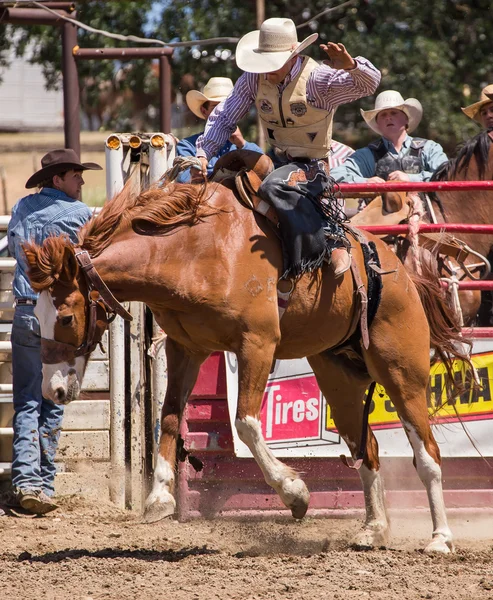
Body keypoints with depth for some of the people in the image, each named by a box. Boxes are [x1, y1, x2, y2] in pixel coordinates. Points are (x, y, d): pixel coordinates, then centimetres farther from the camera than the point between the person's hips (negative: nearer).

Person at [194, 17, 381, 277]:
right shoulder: (253, 79, -5)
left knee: (273, 187, -34)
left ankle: (333, 237, -25)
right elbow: (223, 118, 1)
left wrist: (350, 66, -50)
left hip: (313, 165, -7)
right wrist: (203, 154, -11)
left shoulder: (318, 78, -19)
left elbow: (369, 83, -28)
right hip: (276, 160, 7)